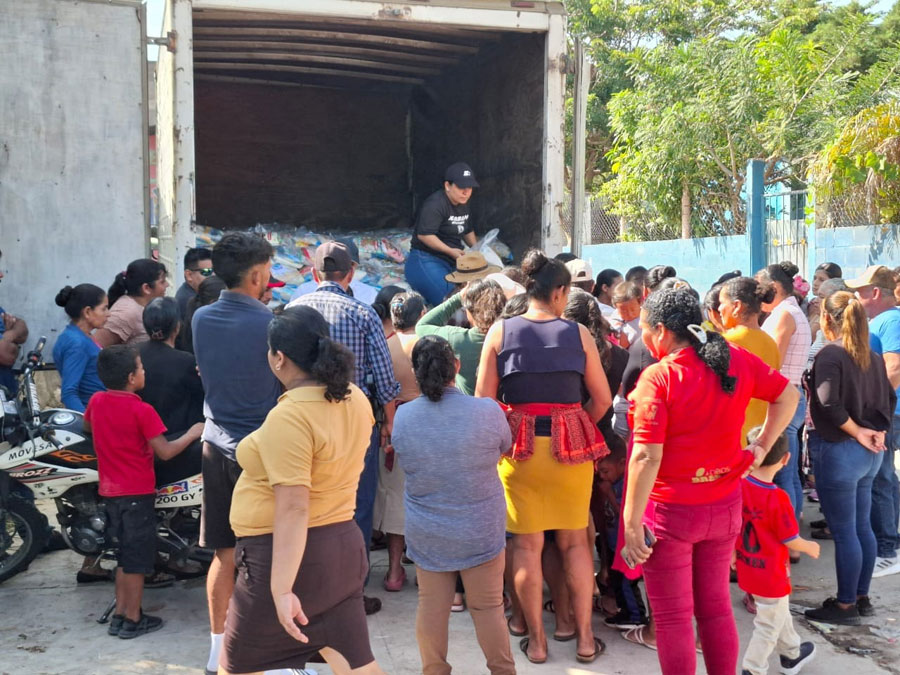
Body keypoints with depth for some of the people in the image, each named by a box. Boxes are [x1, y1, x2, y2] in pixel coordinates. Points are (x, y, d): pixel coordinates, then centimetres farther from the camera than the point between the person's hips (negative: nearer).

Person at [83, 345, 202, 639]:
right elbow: (165, 452, -18)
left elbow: (87, 427, 22)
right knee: (137, 557, 3)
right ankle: (133, 620, 11)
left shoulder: (96, 401, 0)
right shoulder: (141, 410, -19)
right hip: (137, 492, -7)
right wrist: (192, 434, -5)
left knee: (125, 554, 19)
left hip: (111, 490, 7)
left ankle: (120, 615, 24)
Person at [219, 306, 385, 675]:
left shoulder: (289, 417, -22)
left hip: (286, 555, -8)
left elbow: (293, 509, -27)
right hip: (343, 544, 8)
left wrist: (281, 589, -26)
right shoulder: (355, 399, 3)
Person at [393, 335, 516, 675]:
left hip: (426, 532, 2)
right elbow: (504, 449, 2)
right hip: (481, 530, -1)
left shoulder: (402, 416, -13)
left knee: (431, 606, 14)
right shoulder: (488, 411, -18)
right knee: (488, 607, 13)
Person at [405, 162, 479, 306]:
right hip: (426, 261, -9)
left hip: (451, 262, 9)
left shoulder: (463, 204, 13)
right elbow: (424, 234, -24)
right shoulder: (435, 204, -16)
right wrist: (450, 251, -24)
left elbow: (468, 230, 28)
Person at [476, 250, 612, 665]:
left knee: (527, 545, 9)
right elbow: (602, 399, 1)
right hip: (572, 444, 1)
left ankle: (536, 641, 18)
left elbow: (484, 400, -3)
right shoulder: (578, 333, -1)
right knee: (575, 541, 13)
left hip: (519, 445, 0)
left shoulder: (500, 331, -2)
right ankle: (584, 638, 21)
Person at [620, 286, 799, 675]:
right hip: (724, 505, 6)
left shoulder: (658, 377, -19)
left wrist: (631, 524, -18)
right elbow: (788, 395, 11)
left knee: (673, 617, 8)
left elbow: (647, 457, -22)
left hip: (670, 511, -6)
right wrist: (763, 446, 13)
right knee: (716, 607, 19)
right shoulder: (737, 360, -2)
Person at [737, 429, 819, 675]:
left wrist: (732, 551, 17)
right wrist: (810, 547, 4)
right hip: (771, 575, -7)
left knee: (779, 613, 28)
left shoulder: (738, 486, -10)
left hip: (747, 569, 7)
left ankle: (792, 654, 47)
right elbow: (792, 541, -17)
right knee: (769, 625, 11)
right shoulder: (777, 498, -27)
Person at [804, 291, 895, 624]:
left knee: (844, 533, 1)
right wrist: (878, 432, 4)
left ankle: (845, 605, 10)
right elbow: (889, 399, 14)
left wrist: (857, 433, -12)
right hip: (869, 453, 8)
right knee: (863, 528, 16)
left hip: (839, 451, -8)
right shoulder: (873, 356, 10)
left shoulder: (830, 355, -15)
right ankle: (861, 598, 26)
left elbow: (830, 404, -24)